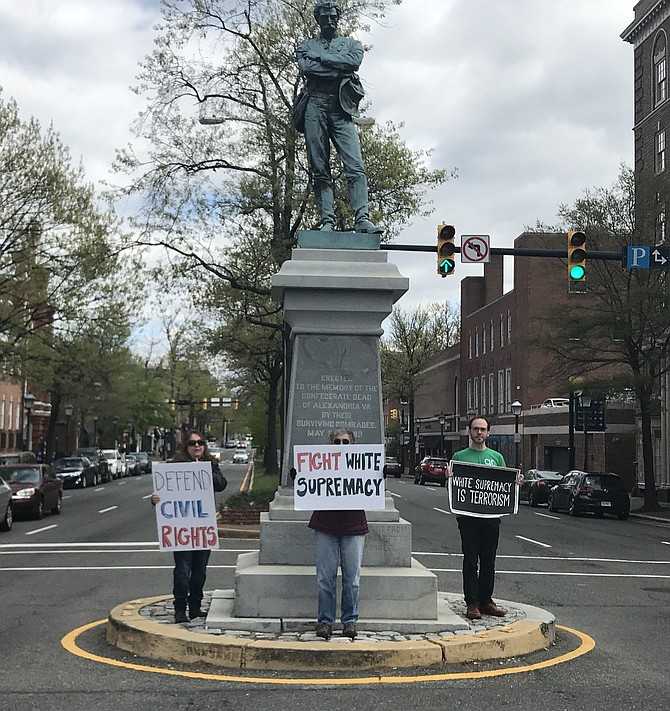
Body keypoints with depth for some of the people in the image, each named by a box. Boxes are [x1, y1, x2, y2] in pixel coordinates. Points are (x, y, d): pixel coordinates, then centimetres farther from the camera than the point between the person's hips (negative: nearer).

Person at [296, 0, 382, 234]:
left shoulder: (352, 44, 23)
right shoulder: (306, 46, 22)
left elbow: (354, 61, -2)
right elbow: (306, 68, -1)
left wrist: (319, 57, 0)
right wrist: (340, 70, -3)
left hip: (342, 110, 0)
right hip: (315, 106, 1)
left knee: (355, 166, -15)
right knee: (320, 170, -5)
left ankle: (362, 219, -23)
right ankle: (327, 220, -7)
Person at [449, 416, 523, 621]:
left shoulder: (496, 457, 13)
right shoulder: (459, 457, 6)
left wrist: (516, 482, -7)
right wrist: (449, 477, -17)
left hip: (491, 514, 3)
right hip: (468, 514, -3)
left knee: (488, 561, 8)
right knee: (470, 560, -1)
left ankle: (486, 600, 17)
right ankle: (472, 603, 2)